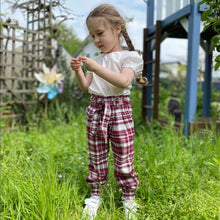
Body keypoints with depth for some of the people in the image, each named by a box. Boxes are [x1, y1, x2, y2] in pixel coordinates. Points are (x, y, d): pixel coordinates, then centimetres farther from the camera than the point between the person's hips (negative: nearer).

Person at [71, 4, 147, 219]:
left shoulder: (128, 57, -3)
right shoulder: (97, 60, 13)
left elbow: (124, 81, -21)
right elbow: (85, 87, 13)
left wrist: (96, 68, -24)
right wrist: (78, 71, -4)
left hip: (119, 111, -4)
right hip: (96, 110, 5)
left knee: (123, 158, 4)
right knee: (96, 158, 12)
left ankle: (129, 198, 21)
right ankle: (95, 195, 28)